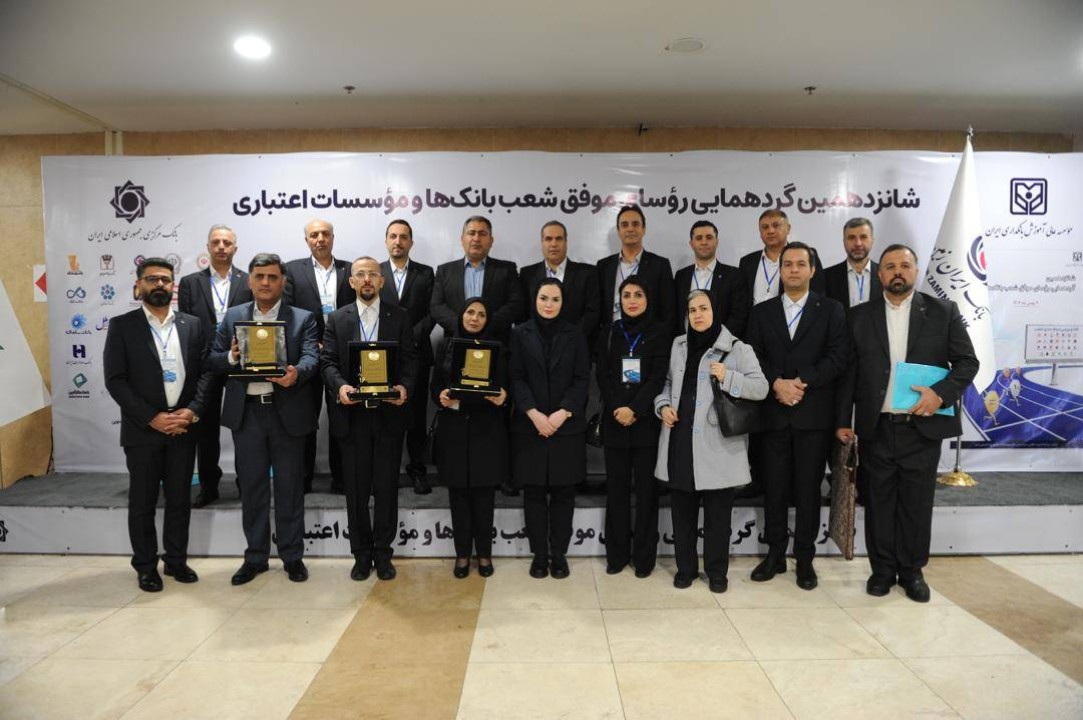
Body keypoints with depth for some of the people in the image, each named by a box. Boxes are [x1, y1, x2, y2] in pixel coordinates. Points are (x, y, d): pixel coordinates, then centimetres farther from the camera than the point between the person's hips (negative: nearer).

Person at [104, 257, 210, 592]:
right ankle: (146, 566, 22)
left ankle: (176, 560, 24)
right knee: (142, 502, 8)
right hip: (142, 429, -2)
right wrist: (152, 418, -13)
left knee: (180, 499, 10)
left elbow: (204, 373, 5)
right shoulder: (122, 325, -1)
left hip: (183, 427, 2)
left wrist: (191, 411, -10)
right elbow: (115, 380, -6)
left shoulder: (192, 324, 7)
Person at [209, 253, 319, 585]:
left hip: (287, 411, -2)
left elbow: (311, 357, -10)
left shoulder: (303, 318, 3)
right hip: (246, 412, 2)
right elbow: (213, 360, 8)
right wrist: (231, 357, -15)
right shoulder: (233, 317, 11)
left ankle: (292, 555, 19)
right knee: (251, 487, 10)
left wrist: (296, 372, -32)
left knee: (290, 487, 6)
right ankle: (255, 556, 23)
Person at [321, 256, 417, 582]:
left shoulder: (400, 317, 6)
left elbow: (410, 359, 1)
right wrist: (339, 385, -18)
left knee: (386, 488, 5)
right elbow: (328, 361, 2)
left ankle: (383, 553, 19)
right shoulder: (337, 318, 8)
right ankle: (361, 554, 21)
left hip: (389, 413, -1)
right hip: (352, 415, 1)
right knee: (356, 490, 8)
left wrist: (405, 387, -17)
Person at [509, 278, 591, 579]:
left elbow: (582, 379, 0)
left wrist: (562, 413, -13)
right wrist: (534, 414, -14)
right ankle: (539, 554, 15)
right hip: (529, 426, 0)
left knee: (563, 492, 4)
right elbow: (516, 378, -2)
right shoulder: (520, 334, 4)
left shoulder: (574, 335, 5)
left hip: (567, 427, 0)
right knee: (534, 492, 5)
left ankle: (559, 554, 15)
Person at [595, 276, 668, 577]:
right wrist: (617, 410, -11)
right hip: (614, 422, 2)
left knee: (646, 487, 1)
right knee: (617, 487, 5)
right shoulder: (609, 334, 10)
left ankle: (644, 555, 10)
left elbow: (659, 377, -6)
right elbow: (603, 375, 3)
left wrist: (634, 409, -16)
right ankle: (617, 553, 15)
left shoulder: (660, 334, 3)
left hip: (647, 421, -2)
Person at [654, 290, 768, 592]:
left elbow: (761, 387, -7)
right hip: (680, 442, 4)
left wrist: (727, 378, -19)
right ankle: (685, 567, 26)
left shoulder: (737, 349, -2)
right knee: (682, 510, 12)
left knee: (717, 513, 6)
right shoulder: (678, 345, 13)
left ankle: (716, 571, 22)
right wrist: (663, 405, 2)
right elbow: (667, 382, 20)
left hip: (716, 444, -4)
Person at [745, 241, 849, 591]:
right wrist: (777, 383, -14)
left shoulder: (831, 310, 5)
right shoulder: (762, 311, 10)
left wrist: (801, 381, -15)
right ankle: (775, 553, 19)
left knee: (808, 487, 5)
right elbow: (754, 357, 2)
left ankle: (805, 558, 17)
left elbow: (837, 357, -5)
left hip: (814, 414, -1)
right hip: (773, 413, 2)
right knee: (774, 486, 7)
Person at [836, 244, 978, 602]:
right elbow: (849, 372, 5)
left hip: (923, 426, 0)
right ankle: (882, 569, 23)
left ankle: (912, 570, 25)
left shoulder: (943, 311, 3)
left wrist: (941, 392, -15)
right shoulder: (860, 316, 4)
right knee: (879, 501, 9)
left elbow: (967, 361, 3)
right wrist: (843, 420, 2)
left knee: (917, 502, 9)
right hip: (876, 428, 1)